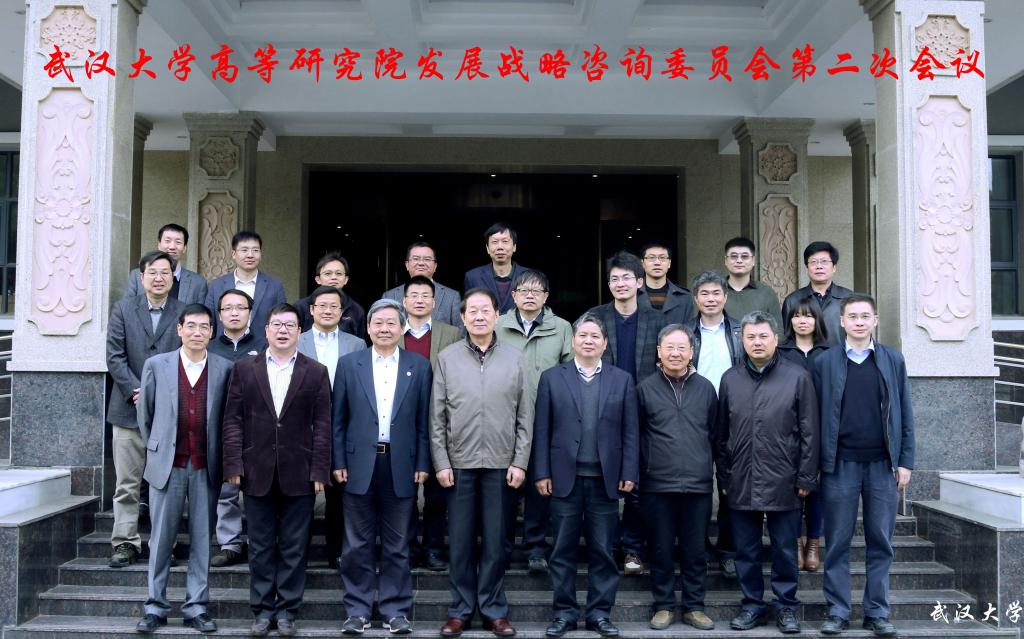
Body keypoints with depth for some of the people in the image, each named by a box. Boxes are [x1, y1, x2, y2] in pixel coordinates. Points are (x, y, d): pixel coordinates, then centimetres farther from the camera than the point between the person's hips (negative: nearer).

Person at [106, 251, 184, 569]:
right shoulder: (123, 309, 6)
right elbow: (115, 357, 0)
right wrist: (136, 392, -10)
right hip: (130, 409, 0)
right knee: (127, 483, 4)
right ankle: (125, 543, 12)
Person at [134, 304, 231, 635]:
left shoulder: (225, 369, 1)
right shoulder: (156, 365, 2)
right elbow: (145, 414, 12)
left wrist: (222, 458, 9)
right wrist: (157, 450, 14)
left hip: (207, 468, 0)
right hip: (167, 465, 0)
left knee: (201, 539, 6)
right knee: (161, 539, 5)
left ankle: (196, 607, 15)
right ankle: (156, 606, 15)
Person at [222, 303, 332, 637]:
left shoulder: (316, 372, 3)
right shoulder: (244, 369, 6)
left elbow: (322, 425, 0)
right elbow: (233, 420, 3)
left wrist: (319, 471, -6)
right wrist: (234, 466, -5)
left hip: (298, 473, -1)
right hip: (257, 472, 1)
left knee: (294, 547, 6)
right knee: (261, 546, 9)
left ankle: (287, 610, 16)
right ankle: (262, 609, 20)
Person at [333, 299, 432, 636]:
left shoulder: (419, 366, 5)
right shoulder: (349, 364, 5)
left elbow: (423, 421, 4)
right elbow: (338, 418, 4)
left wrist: (422, 464, -1)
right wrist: (338, 462, -1)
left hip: (401, 466, 0)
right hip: (360, 465, 0)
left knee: (397, 545, 7)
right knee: (358, 544, 6)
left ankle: (396, 611, 16)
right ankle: (358, 610, 16)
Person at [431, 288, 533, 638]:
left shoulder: (514, 358, 4)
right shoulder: (447, 358, 3)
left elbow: (525, 416, 3)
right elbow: (437, 417, 3)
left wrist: (520, 462, -3)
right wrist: (441, 462, -3)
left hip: (500, 464, 0)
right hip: (459, 463, 0)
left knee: (495, 540, 7)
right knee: (461, 540, 6)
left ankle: (494, 610, 18)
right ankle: (461, 609, 18)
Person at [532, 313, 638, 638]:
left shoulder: (622, 380, 7)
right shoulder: (551, 378, 5)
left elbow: (629, 431, 5)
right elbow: (542, 430, 2)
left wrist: (629, 473, -2)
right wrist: (541, 473, -4)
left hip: (605, 479, 1)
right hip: (565, 477, 0)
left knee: (603, 550, 7)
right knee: (562, 551, 6)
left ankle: (599, 613, 17)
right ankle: (564, 612, 16)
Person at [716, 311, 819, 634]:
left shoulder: (798, 377, -1)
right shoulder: (730, 379, 7)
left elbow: (809, 433, -2)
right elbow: (721, 434, 10)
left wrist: (806, 477, -4)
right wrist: (724, 475, 8)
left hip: (783, 481, -2)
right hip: (741, 482, 3)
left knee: (784, 549, 7)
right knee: (746, 550, 10)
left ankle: (786, 606, 21)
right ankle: (752, 604, 23)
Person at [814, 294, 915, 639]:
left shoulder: (893, 360, 7)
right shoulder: (824, 362, 3)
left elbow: (905, 414, 7)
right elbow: (816, 416, 2)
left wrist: (905, 461, 2)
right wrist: (817, 465, -2)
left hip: (883, 465, 1)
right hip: (840, 465, -1)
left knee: (881, 543, 6)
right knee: (837, 543, 4)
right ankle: (838, 611, 13)